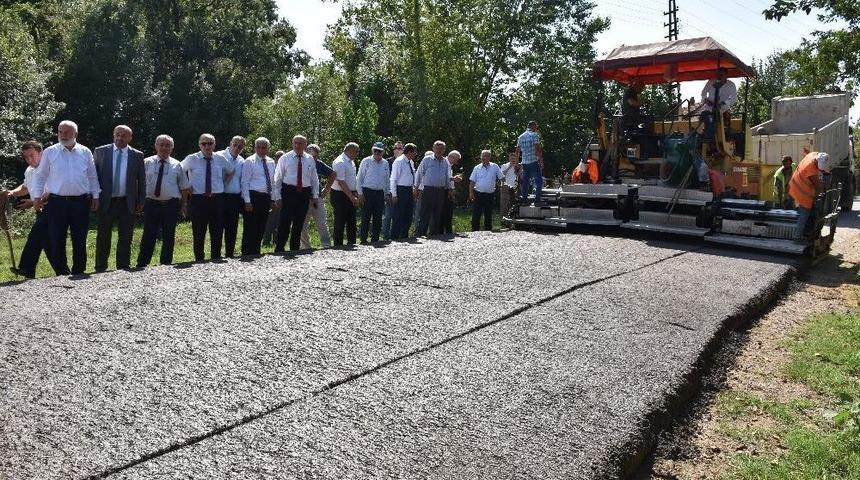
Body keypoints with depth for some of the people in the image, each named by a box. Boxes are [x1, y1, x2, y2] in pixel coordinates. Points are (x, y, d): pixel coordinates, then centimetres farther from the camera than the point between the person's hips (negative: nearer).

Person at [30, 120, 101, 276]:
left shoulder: (85, 152, 7)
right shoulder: (50, 152, 4)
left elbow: (93, 177, 12)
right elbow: (40, 176, 8)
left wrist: (95, 196, 7)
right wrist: (37, 197, 1)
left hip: (81, 202, 1)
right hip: (56, 202, 0)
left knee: (80, 240, 5)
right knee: (56, 240, 1)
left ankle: (78, 273, 16)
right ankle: (62, 273, 11)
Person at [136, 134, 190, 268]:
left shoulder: (176, 165, 7)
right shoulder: (147, 163, 5)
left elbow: (184, 187, 10)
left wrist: (184, 204, 6)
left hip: (171, 205, 1)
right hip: (151, 204, -1)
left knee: (169, 237, 7)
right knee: (149, 236, -1)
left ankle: (166, 264, 17)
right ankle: (141, 265, 7)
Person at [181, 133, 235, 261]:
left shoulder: (220, 159, 6)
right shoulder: (191, 159, 0)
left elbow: (232, 171, 24)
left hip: (217, 199, 2)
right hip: (198, 199, -2)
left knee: (217, 231, 6)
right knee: (198, 232, 2)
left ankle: (216, 258, 17)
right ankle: (199, 259, 11)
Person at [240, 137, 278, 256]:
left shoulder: (271, 162, 14)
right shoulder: (249, 161, -3)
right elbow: (244, 182, -7)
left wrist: (276, 198, 12)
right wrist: (247, 201, -14)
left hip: (266, 198, 6)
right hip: (253, 197, -6)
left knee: (261, 228, 11)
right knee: (250, 228, -5)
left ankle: (256, 253, 20)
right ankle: (247, 254, 1)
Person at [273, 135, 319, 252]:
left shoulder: (310, 159, 9)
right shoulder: (285, 158, 2)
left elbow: (314, 179, 14)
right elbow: (278, 178, 1)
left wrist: (315, 196, 9)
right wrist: (277, 197, -5)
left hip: (304, 193, 3)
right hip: (288, 192, -3)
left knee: (299, 223, 9)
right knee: (285, 222, -8)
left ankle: (295, 249, 19)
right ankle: (279, 250, -1)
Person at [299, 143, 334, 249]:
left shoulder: (320, 165, 5)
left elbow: (333, 175, 20)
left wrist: (327, 189, 15)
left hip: (318, 198, 2)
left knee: (322, 224, -1)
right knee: (303, 226, 4)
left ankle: (327, 245, 2)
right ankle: (306, 247, 15)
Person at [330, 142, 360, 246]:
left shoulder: (351, 162, 12)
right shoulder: (340, 162, -17)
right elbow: (341, 183, -22)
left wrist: (355, 193, 6)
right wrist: (352, 197, -23)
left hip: (350, 195, 9)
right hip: (340, 195, -9)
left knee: (351, 222, 13)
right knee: (340, 222, -2)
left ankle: (351, 243, 23)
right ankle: (338, 245, 7)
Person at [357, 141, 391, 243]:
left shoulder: (385, 164, 10)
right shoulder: (366, 161, -1)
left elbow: (387, 180, 18)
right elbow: (359, 178, 0)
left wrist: (387, 194, 11)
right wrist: (360, 193, -6)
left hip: (380, 193, 4)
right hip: (367, 192, -4)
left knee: (378, 218, 7)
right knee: (366, 217, -5)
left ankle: (375, 239, 15)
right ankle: (363, 239, 2)